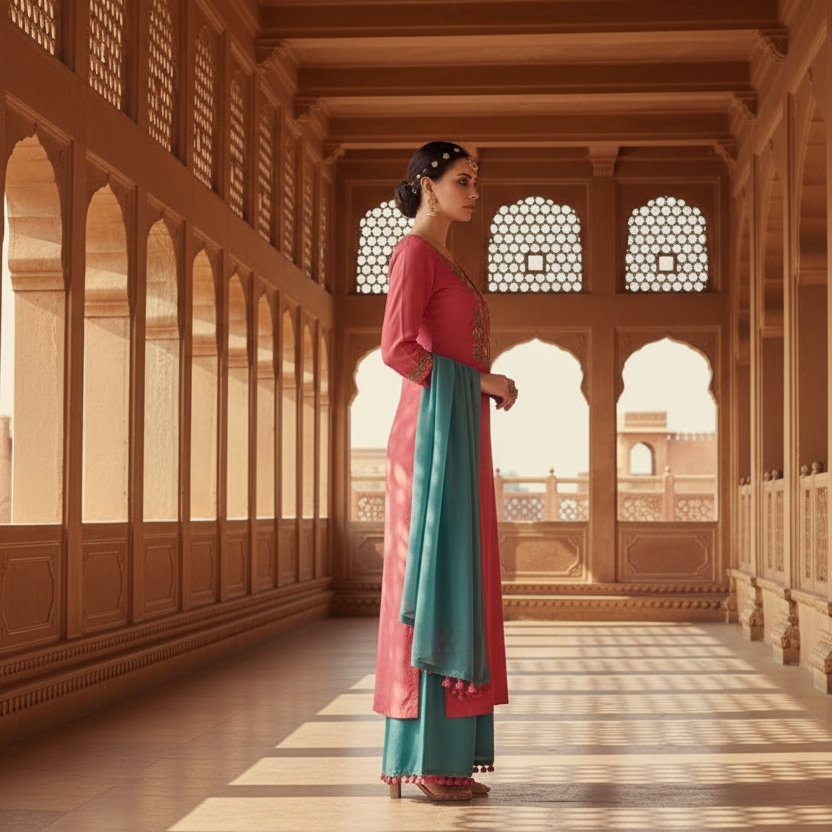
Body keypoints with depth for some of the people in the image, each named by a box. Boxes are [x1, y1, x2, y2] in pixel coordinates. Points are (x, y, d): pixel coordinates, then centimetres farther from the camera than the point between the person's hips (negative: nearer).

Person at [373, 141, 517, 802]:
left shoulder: (442, 259, 22)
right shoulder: (414, 251, -7)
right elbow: (398, 349, -18)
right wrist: (481, 380, -11)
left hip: (458, 435, 10)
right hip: (437, 429, -10)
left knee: (452, 584, 7)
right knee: (435, 582, -9)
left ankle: (439, 756, 11)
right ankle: (423, 760, -6)